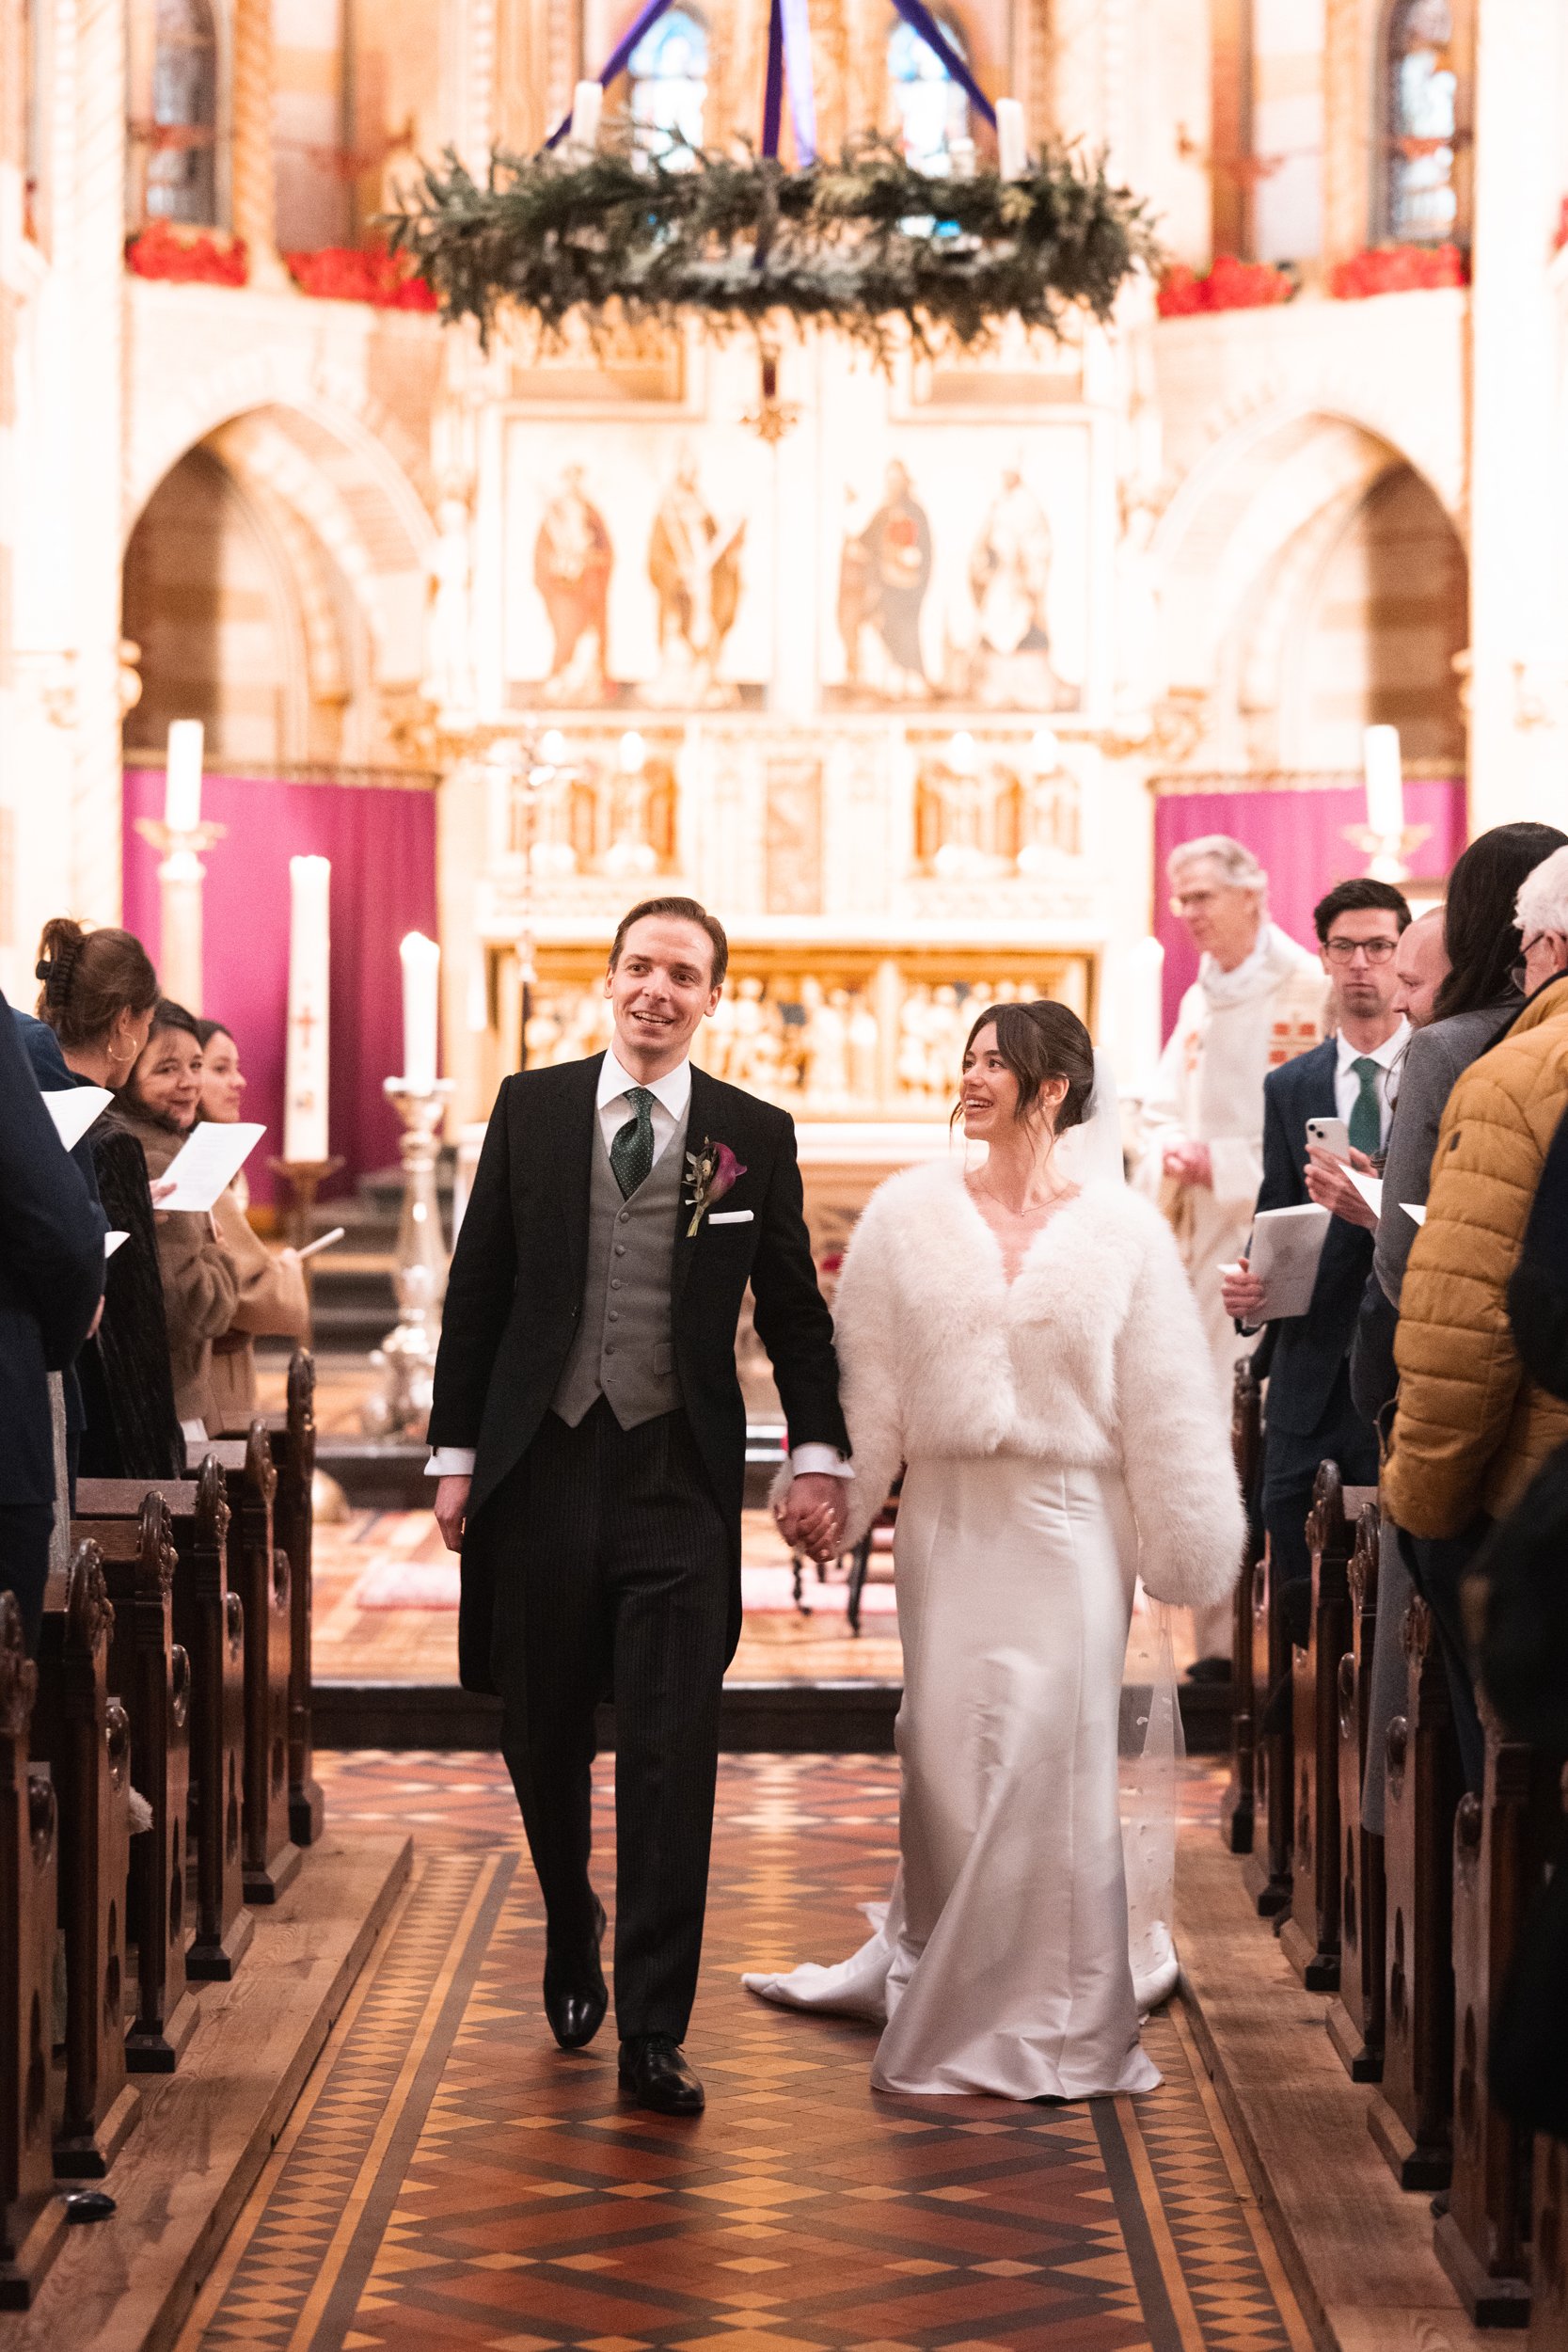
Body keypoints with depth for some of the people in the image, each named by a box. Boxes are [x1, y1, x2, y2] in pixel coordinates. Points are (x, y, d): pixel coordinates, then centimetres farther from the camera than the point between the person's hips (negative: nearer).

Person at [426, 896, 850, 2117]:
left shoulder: (754, 1134, 4)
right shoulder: (531, 1108, 6)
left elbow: (795, 1308, 8)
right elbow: (479, 1287, 7)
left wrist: (822, 1456, -1)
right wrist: (457, 1452, 4)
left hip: (679, 1477, -1)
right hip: (540, 1465, 2)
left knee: (671, 1760, -5)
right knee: (543, 1741, 11)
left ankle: (654, 2035, 0)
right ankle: (573, 1945, 38)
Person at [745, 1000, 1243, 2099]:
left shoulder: (1122, 1226, -2)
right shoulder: (910, 1212, 1)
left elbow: (1165, 1402, 0)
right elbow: (866, 1376, 4)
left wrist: (1184, 1547, -1)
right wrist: (832, 1501, 3)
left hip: (1070, 1522, -1)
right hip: (949, 1515, 1)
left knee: (1054, 1754, 1)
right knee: (947, 1749, 7)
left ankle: (1049, 2014, 15)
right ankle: (939, 1977, 25)